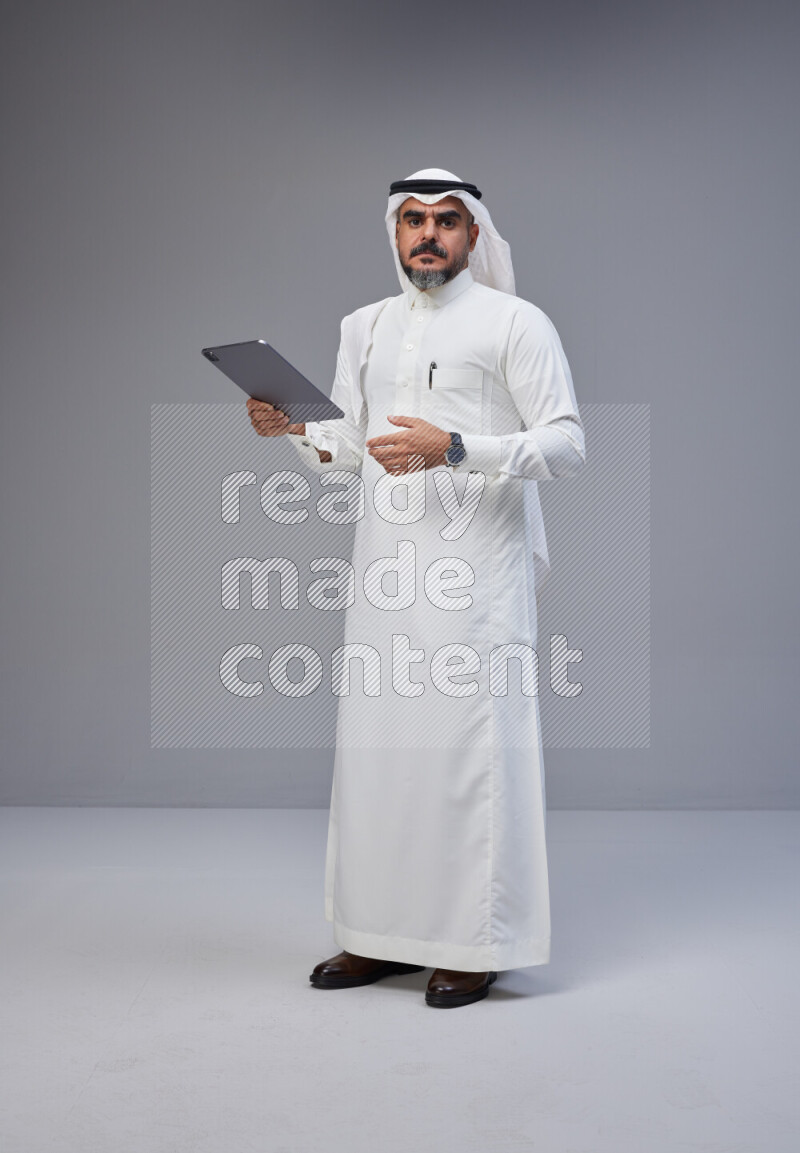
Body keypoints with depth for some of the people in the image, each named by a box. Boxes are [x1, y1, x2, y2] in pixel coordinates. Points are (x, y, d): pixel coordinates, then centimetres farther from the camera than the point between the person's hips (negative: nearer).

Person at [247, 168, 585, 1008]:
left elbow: (566, 445, -7)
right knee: (376, 742, 6)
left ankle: (476, 942, 5)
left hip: (475, 569, -5)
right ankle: (383, 934, 16)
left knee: (468, 743, -5)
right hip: (385, 567, 6)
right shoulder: (365, 328, 18)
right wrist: (293, 428, 1)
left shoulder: (515, 323, 0)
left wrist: (453, 449, -19)